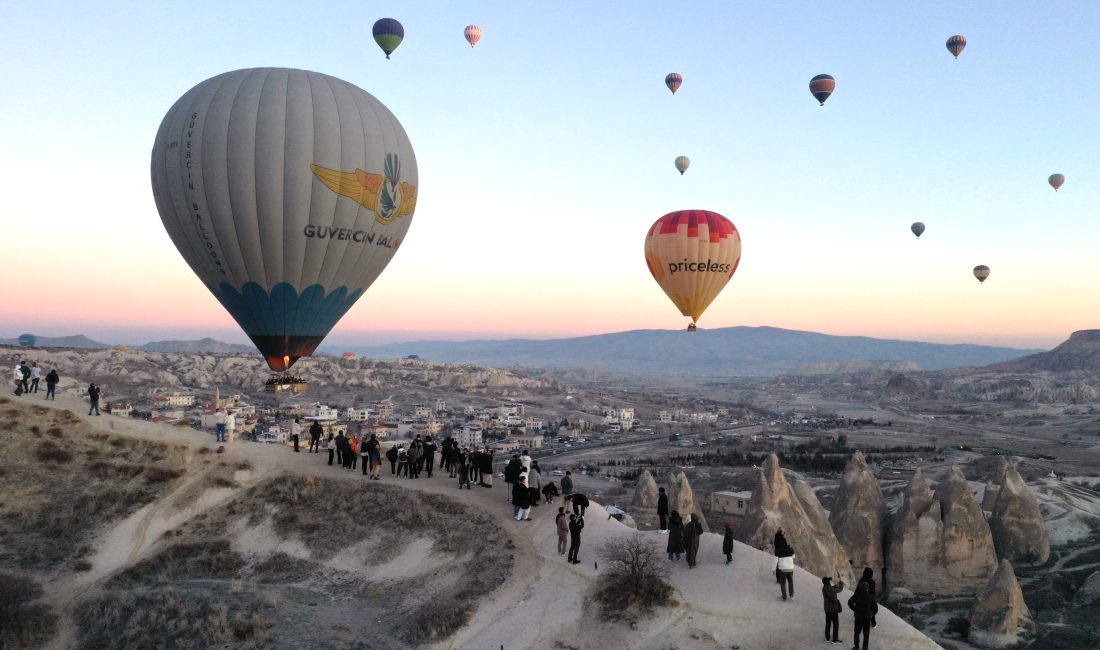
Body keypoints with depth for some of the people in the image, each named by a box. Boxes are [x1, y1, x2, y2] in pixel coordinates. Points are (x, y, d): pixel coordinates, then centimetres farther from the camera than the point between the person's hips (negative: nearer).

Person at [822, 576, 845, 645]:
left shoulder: (824, 588, -5)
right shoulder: (831, 589, -27)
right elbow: (839, 590, -9)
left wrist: (837, 584, 8)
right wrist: (841, 584, 9)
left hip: (827, 609, 8)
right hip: (833, 609, -8)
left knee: (828, 623, 18)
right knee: (836, 624, 6)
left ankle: (827, 638, 27)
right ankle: (835, 639, 12)